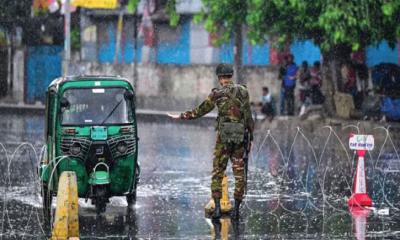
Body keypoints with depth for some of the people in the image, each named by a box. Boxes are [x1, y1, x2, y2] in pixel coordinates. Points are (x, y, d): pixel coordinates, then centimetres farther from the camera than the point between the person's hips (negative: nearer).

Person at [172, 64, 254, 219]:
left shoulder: (218, 94, -6)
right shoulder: (243, 91, 4)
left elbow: (200, 111, -2)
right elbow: (248, 115, 7)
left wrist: (181, 116, 9)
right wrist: (250, 133, 14)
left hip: (224, 136, -3)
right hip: (240, 136, 3)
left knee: (218, 172, 6)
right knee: (239, 173, 8)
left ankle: (217, 208, -2)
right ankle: (236, 209, 6)